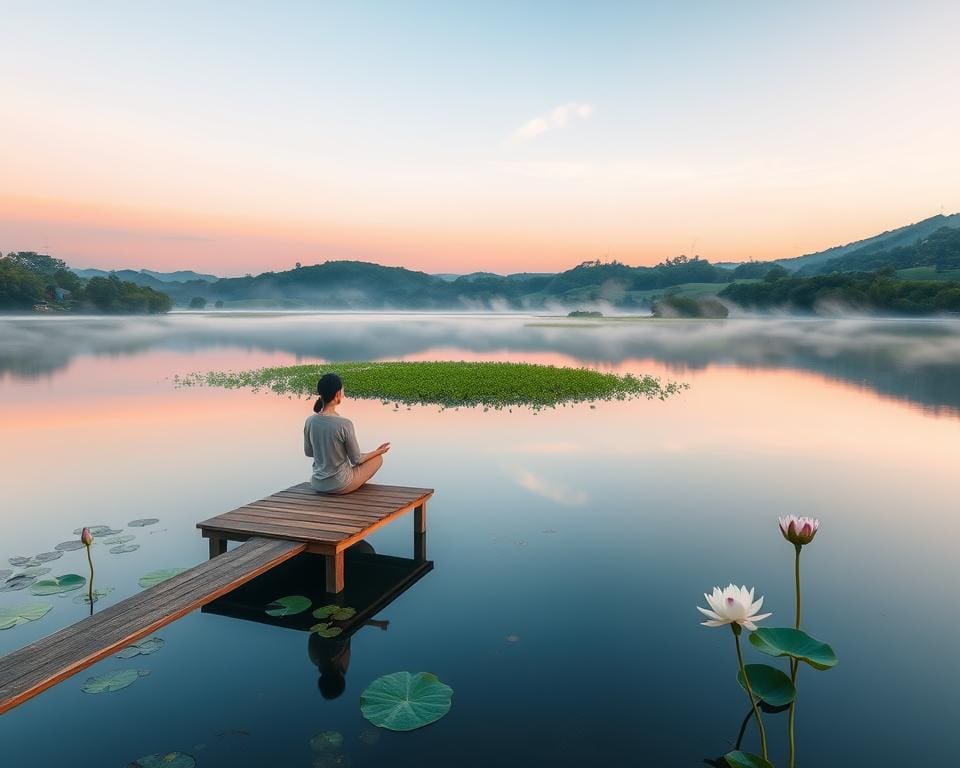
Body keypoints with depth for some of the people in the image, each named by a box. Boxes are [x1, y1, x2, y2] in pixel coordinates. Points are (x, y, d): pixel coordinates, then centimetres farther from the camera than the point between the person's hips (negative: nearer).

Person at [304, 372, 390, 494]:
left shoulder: (309, 421, -8)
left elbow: (308, 452, 7)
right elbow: (356, 460, -12)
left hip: (317, 485, 7)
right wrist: (378, 451, 5)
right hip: (340, 486, -7)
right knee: (378, 458, 15)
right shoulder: (344, 424, -24)